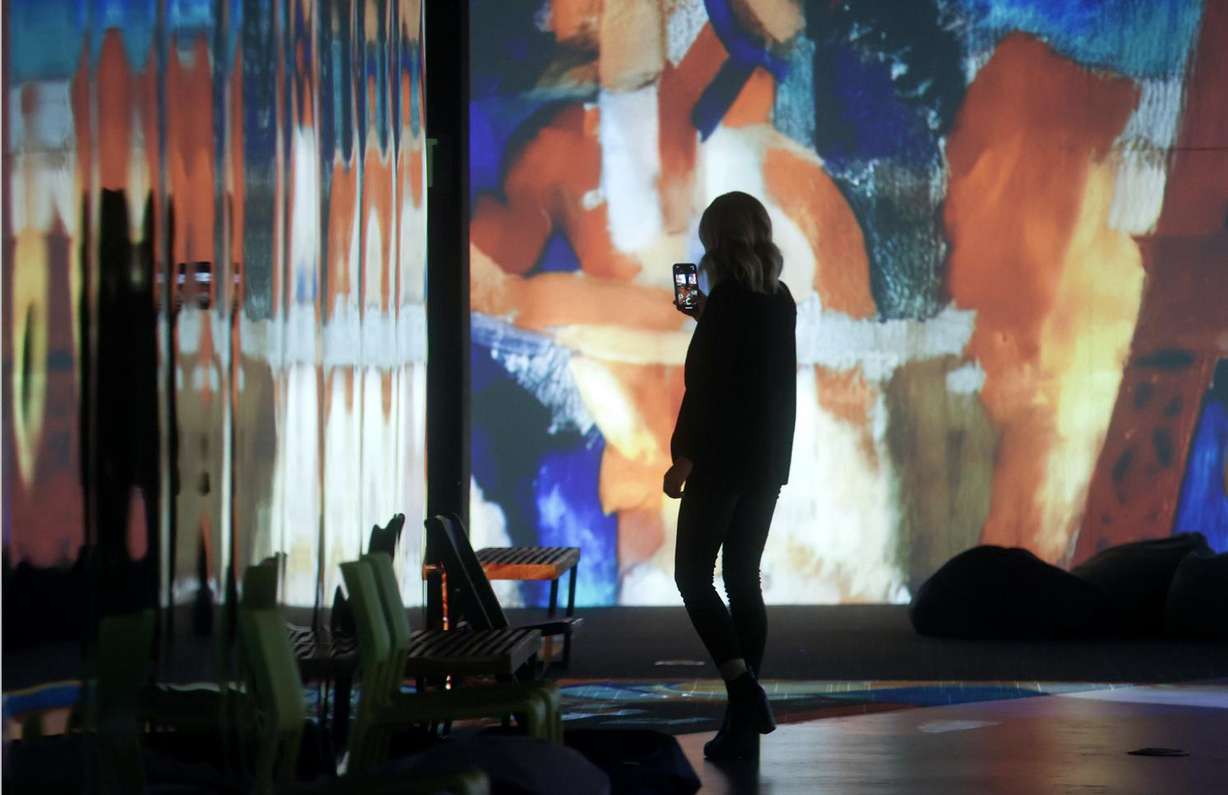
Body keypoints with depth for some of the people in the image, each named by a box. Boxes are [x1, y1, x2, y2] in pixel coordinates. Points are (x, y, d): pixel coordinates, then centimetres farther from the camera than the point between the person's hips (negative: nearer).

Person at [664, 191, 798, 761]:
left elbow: (705, 384, -16)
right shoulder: (780, 299, 9)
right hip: (769, 459, 7)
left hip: (722, 458, -7)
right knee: (743, 579, 10)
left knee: (692, 575, 2)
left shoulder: (726, 297, -13)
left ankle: (742, 685, -16)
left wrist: (683, 458, -13)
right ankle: (745, 722, 9)